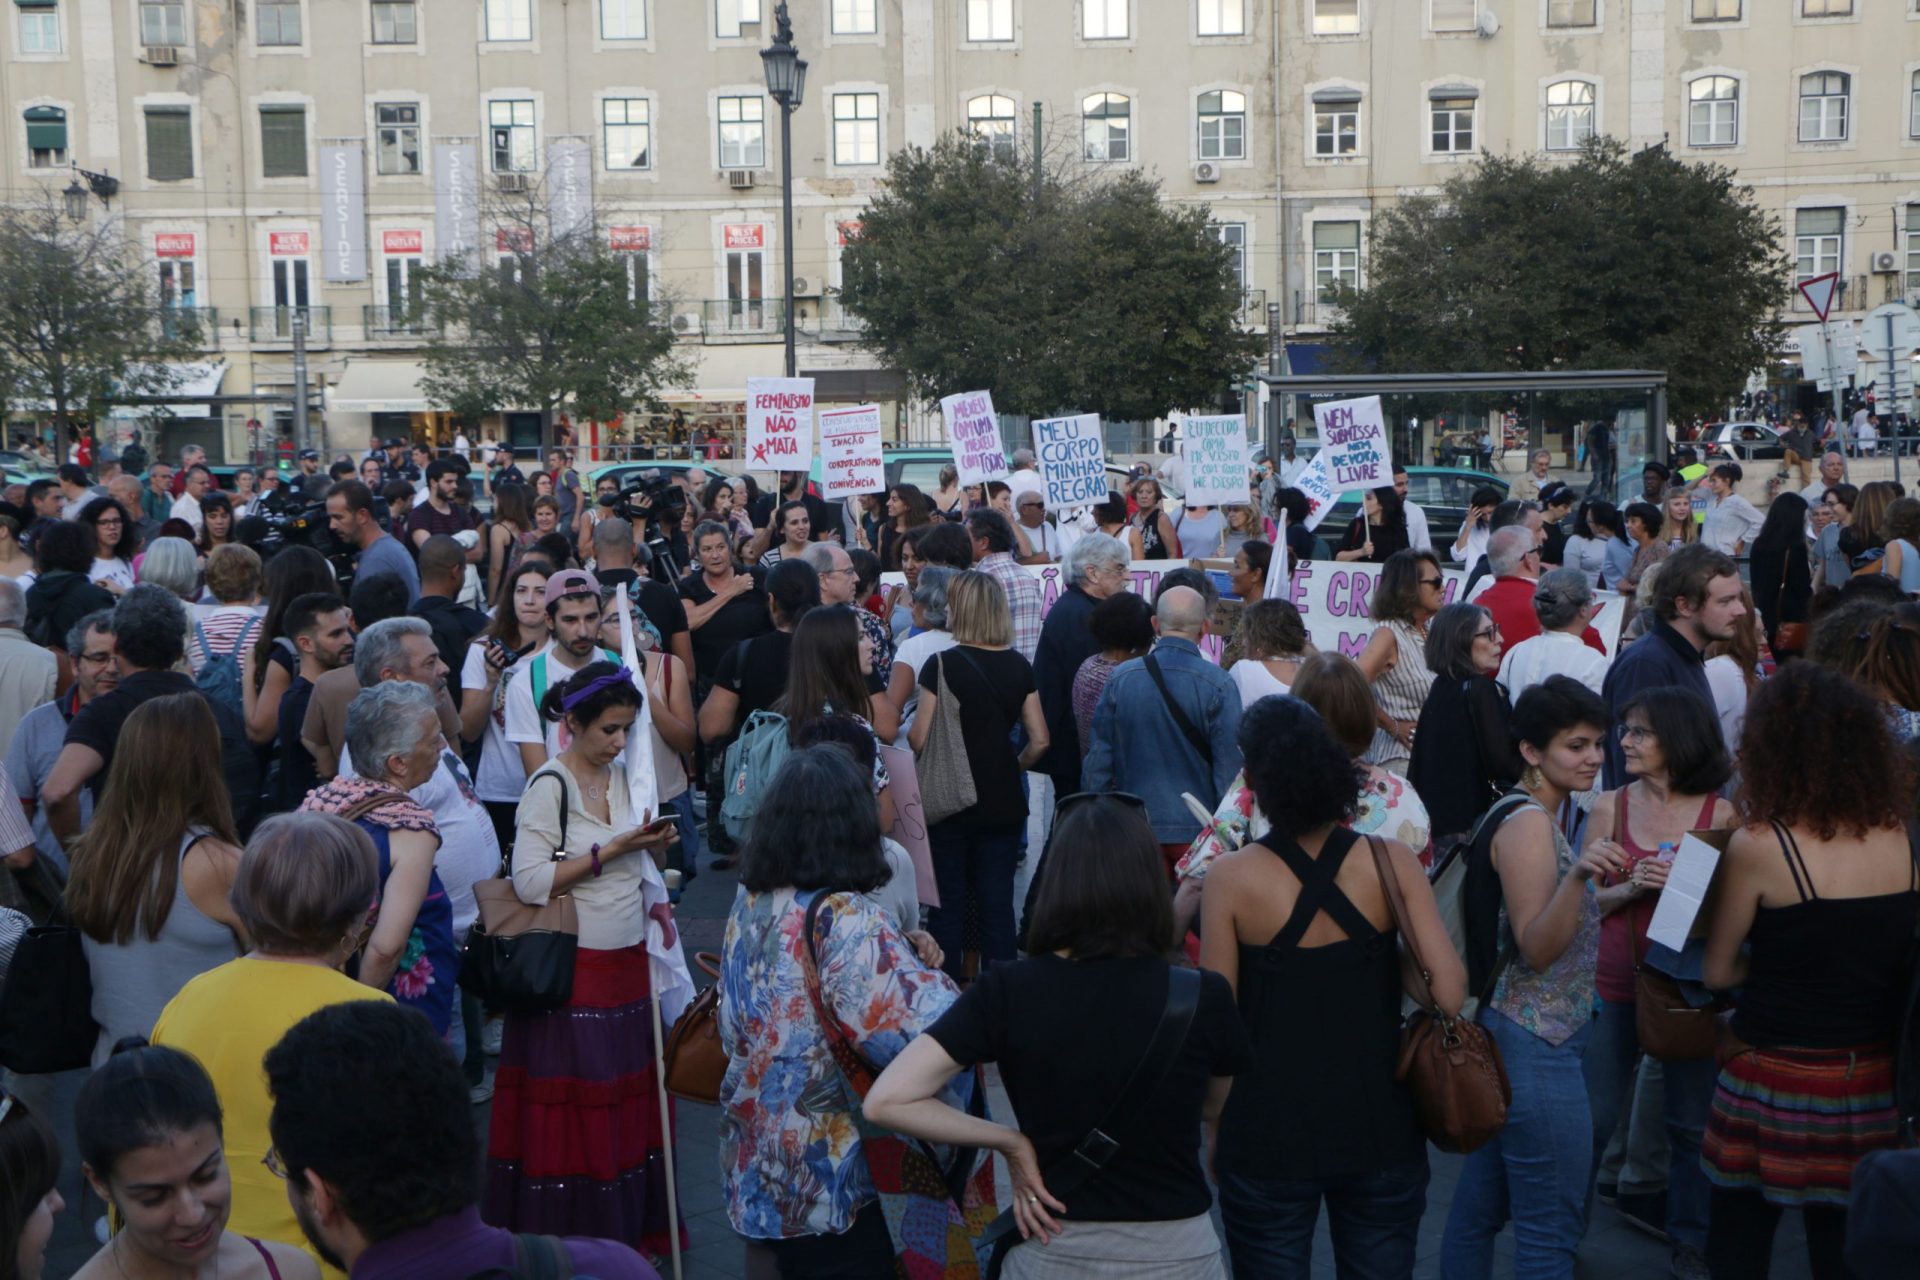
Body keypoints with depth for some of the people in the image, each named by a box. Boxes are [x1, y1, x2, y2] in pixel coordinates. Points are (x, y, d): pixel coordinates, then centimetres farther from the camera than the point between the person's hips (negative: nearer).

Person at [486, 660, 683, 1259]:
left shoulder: (623, 777, 9)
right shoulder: (550, 786, -12)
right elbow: (530, 880, -19)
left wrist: (654, 846, -2)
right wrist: (610, 850, -19)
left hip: (628, 962, 7)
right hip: (575, 969, -6)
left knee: (629, 1100, 11)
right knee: (571, 1114, 2)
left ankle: (628, 1227, 24)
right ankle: (569, 1237, 15)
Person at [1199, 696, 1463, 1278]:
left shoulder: (1231, 876, -12)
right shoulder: (1390, 861, -9)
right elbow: (1449, 993, -15)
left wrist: (1214, 1127, 5)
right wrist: (1389, 953, 4)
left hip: (1268, 1134, -1)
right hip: (1380, 1129, 2)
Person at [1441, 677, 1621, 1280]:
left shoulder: (1527, 816, 11)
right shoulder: (1529, 823, -17)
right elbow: (1537, 950, -24)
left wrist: (1609, 890, 19)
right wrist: (1578, 875, -37)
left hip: (1509, 1039, 10)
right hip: (1537, 1047, -10)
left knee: (1479, 1207, 17)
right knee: (1552, 1227, -3)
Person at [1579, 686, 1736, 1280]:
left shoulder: (1720, 814, -4)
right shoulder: (1609, 807, -1)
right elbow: (1586, 902, 1)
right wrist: (1631, 888, -17)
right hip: (1615, 983, 1)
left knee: (1692, 1124, 10)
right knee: (1591, 1119, 8)